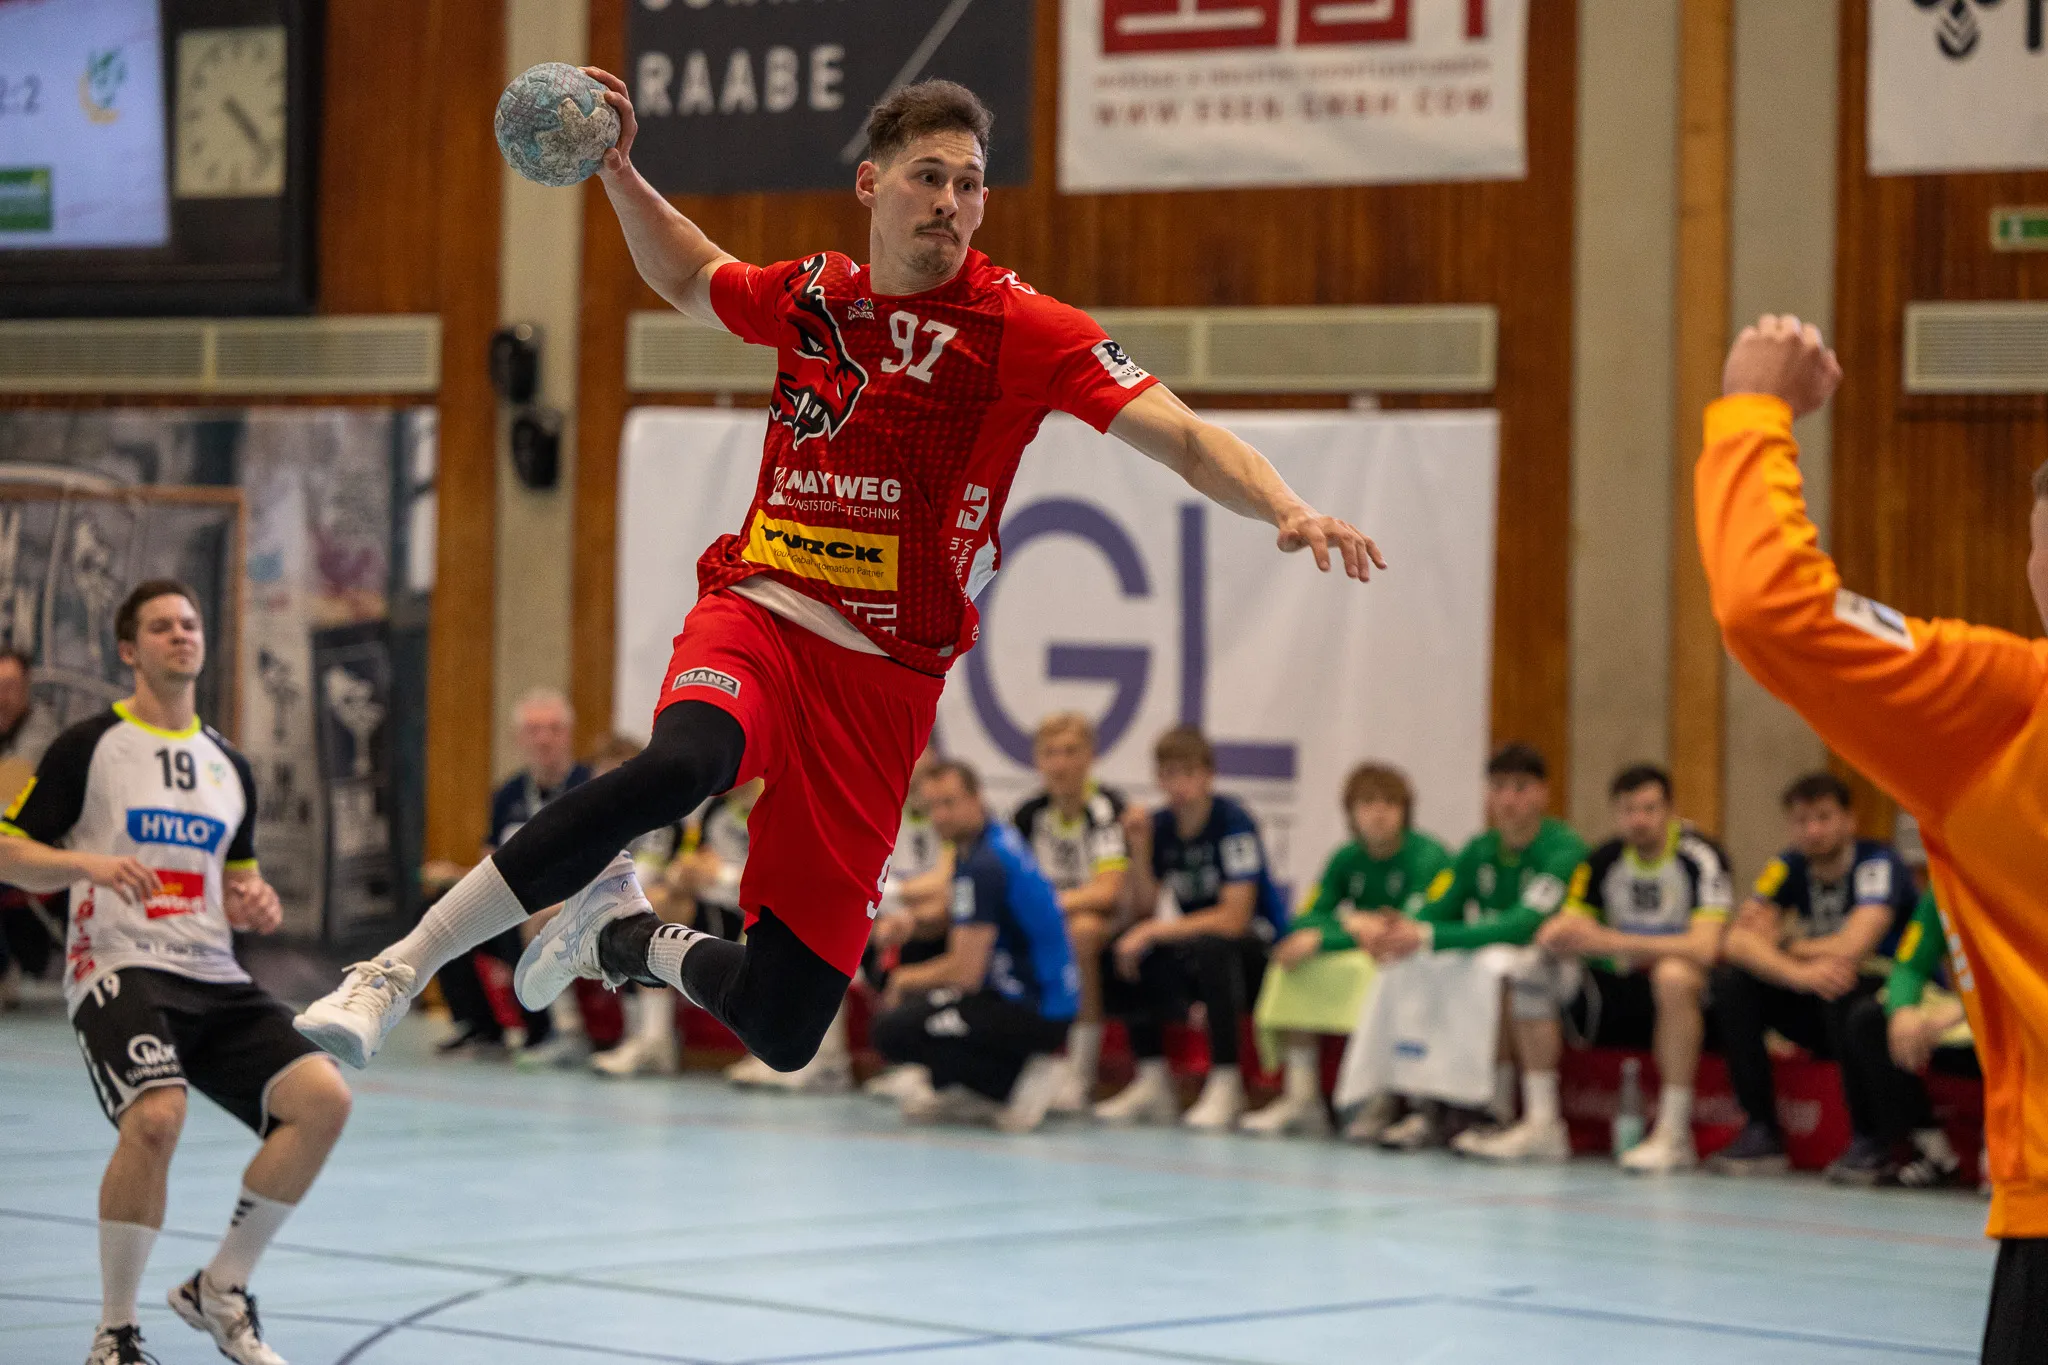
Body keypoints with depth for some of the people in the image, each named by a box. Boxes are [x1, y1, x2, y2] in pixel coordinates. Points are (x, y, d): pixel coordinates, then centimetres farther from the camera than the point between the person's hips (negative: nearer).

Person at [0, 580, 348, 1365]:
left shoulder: (228, 765, 19)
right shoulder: (88, 747, 2)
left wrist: (257, 905, 6)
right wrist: (90, 864, -17)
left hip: (214, 978, 6)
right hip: (119, 969, -6)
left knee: (323, 1099, -15)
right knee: (156, 1118, -33)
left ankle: (221, 1289, 4)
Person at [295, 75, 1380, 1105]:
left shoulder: (1020, 330, -3)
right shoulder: (809, 297, 7)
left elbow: (1181, 437, -11)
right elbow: (691, 279, 30)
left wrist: (1288, 511, -28)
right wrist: (618, 171, 16)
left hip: (886, 682, 0)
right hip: (759, 615, 0)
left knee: (781, 1031, -4)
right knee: (678, 767, -39)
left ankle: (632, 938, 31)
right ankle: (395, 972, -29)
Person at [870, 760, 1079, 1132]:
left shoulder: (982, 865, -20)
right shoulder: (1000, 838, 9)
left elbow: (966, 973, -21)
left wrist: (908, 979, -3)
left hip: (1034, 1012, -10)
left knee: (892, 1031, -15)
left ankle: (1021, 1080, -10)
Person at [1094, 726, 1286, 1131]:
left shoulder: (1233, 822, -18)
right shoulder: (1160, 825, 0)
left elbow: (1234, 917, -24)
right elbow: (1143, 907, -2)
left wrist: (1154, 932, -25)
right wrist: (1139, 849, -16)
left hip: (1258, 948, -7)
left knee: (1211, 947, -38)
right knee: (1116, 954, -14)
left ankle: (1226, 1086, -29)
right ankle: (1154, 1081, -4)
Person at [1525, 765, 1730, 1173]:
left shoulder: (1701, 859, -15)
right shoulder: (1605, 860, 2)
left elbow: (1705, 948, -29)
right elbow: (1563, 935, 1)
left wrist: (1608, 941, -31)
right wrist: (1557, 935, -27)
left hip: (1691, 996, -6)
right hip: (1624, 994, 6)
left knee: (1674, 974, -39)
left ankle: (1674, 1135, -35)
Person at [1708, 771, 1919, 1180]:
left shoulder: (1878, 865, -18)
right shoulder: (1788, 869, -1)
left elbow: (1852, 948, -32)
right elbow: (1739, 942, -16)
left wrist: (1788, 946, -14)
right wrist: (1800, 973, -35)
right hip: (1825, 1009, 6)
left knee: (1846, 993, -38)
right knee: (1733, 983, -13)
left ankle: (1871, 1141, -21)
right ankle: (1761, 1133, -11)